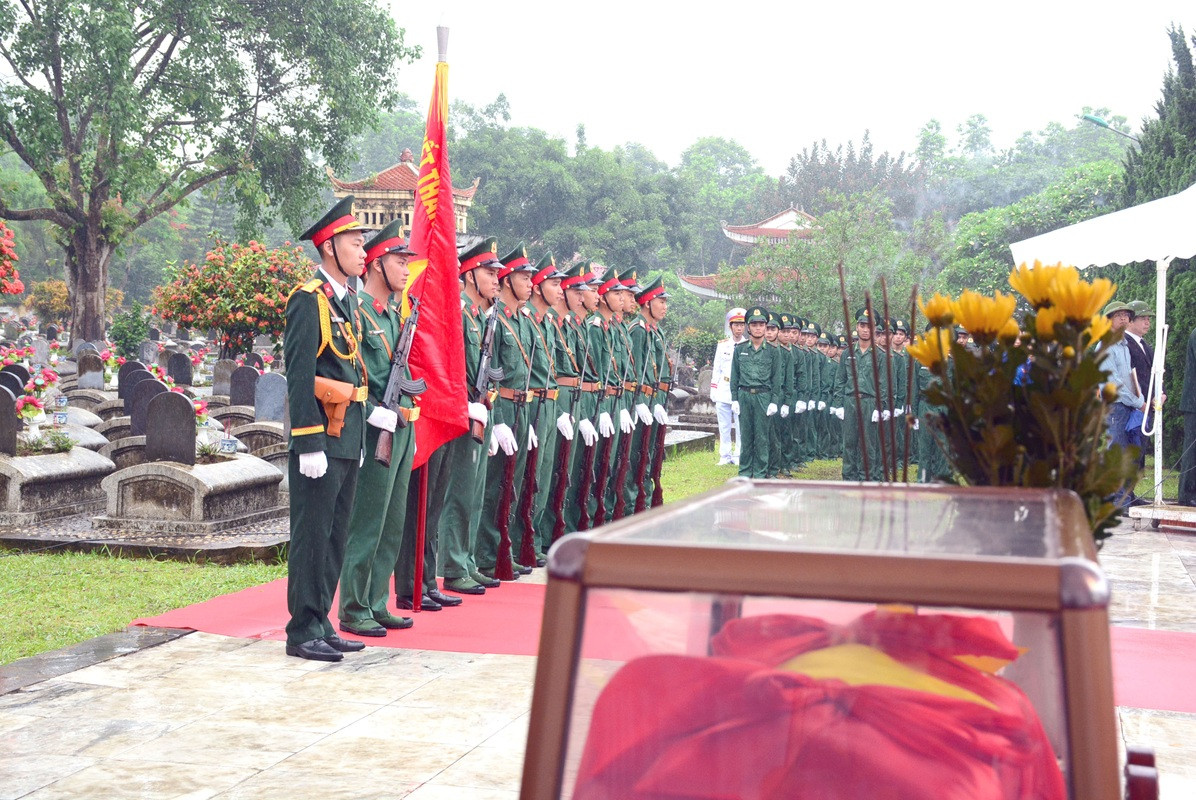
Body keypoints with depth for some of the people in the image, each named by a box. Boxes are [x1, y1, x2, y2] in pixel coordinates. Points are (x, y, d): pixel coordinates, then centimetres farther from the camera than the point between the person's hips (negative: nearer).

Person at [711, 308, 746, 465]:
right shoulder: (722, 345, 9)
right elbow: (716, 370, 11)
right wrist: (713, 390, 6)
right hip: (723, 392, 2)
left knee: (741, 426, -1)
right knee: (724, 426, 5)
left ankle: (739, 456, 7)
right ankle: (725, 456, 12)